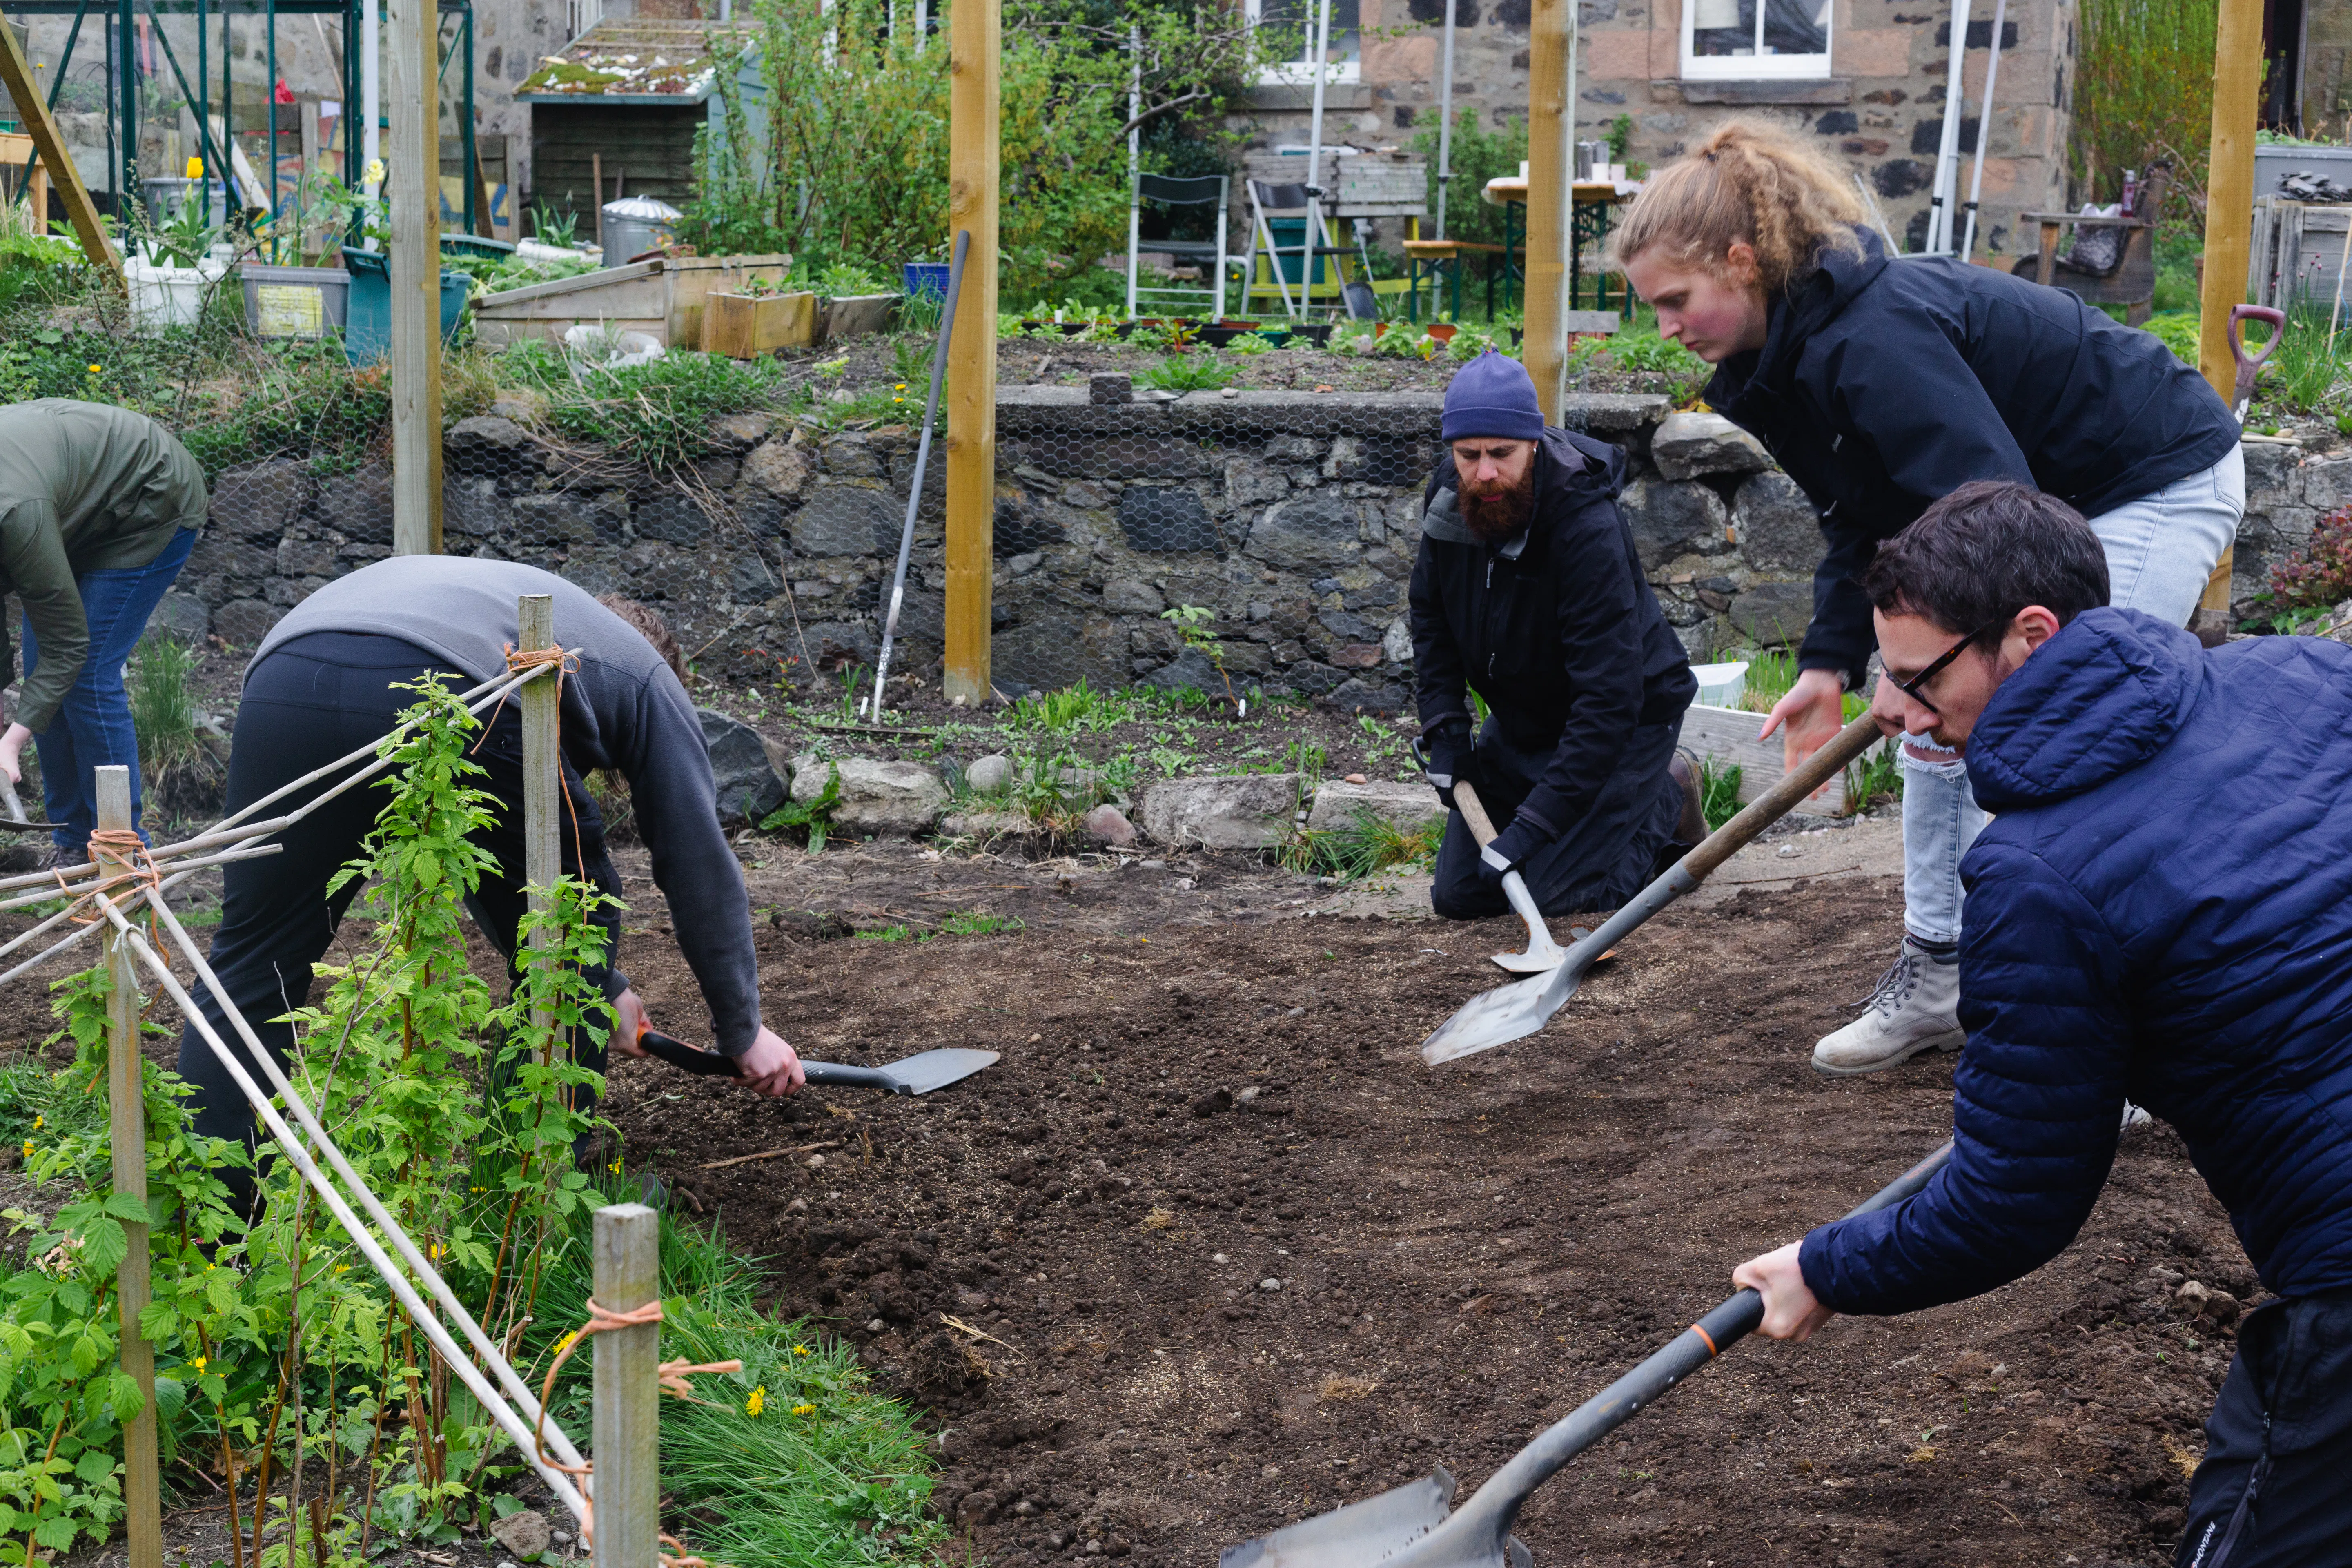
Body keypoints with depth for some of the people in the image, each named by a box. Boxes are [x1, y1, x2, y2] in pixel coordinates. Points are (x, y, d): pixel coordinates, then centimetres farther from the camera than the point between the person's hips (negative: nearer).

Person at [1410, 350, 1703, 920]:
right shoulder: (1450, 496, -12)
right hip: (1521, 720, 7)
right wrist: (1445, 728, -6)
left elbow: (1611, 698, -35)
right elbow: (1431, 615, 6)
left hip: (1627, 720, -7)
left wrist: (1535, 824, -37)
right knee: (1459, 895, 5)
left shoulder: (1588, 529, -33)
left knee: (1552, 892, -16)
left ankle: (1665, 801, 11)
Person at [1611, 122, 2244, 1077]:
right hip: (2047, 491, 10)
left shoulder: (1876, 337, -32)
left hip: (2162, 485, -10)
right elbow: (1865, 522, 5)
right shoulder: (1791, 347, -1)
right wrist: (1830, 663, -3)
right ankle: (1936, 979, 21)